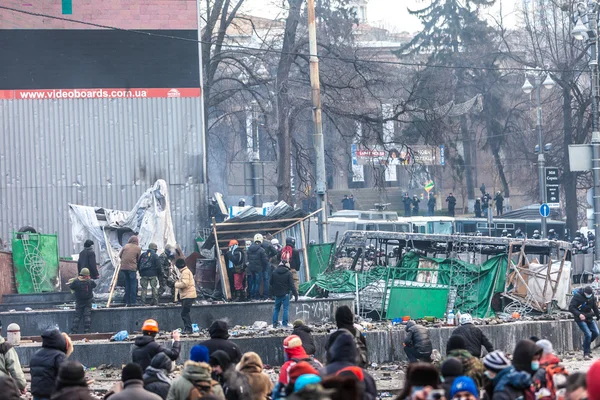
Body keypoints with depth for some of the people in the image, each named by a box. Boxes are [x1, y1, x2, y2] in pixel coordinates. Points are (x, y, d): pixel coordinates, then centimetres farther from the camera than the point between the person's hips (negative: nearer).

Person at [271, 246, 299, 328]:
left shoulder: (274, 272, 3)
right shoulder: (288, 273, -9)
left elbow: (271, 283, 10)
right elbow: (292, 285, -11)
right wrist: (295, 294, -8)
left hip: (277, 294, 4)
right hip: (285, 294, -4)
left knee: (276, 308, 14)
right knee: (286, 308, 0)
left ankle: (275, 323, 12)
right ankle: (284, 324, -5)